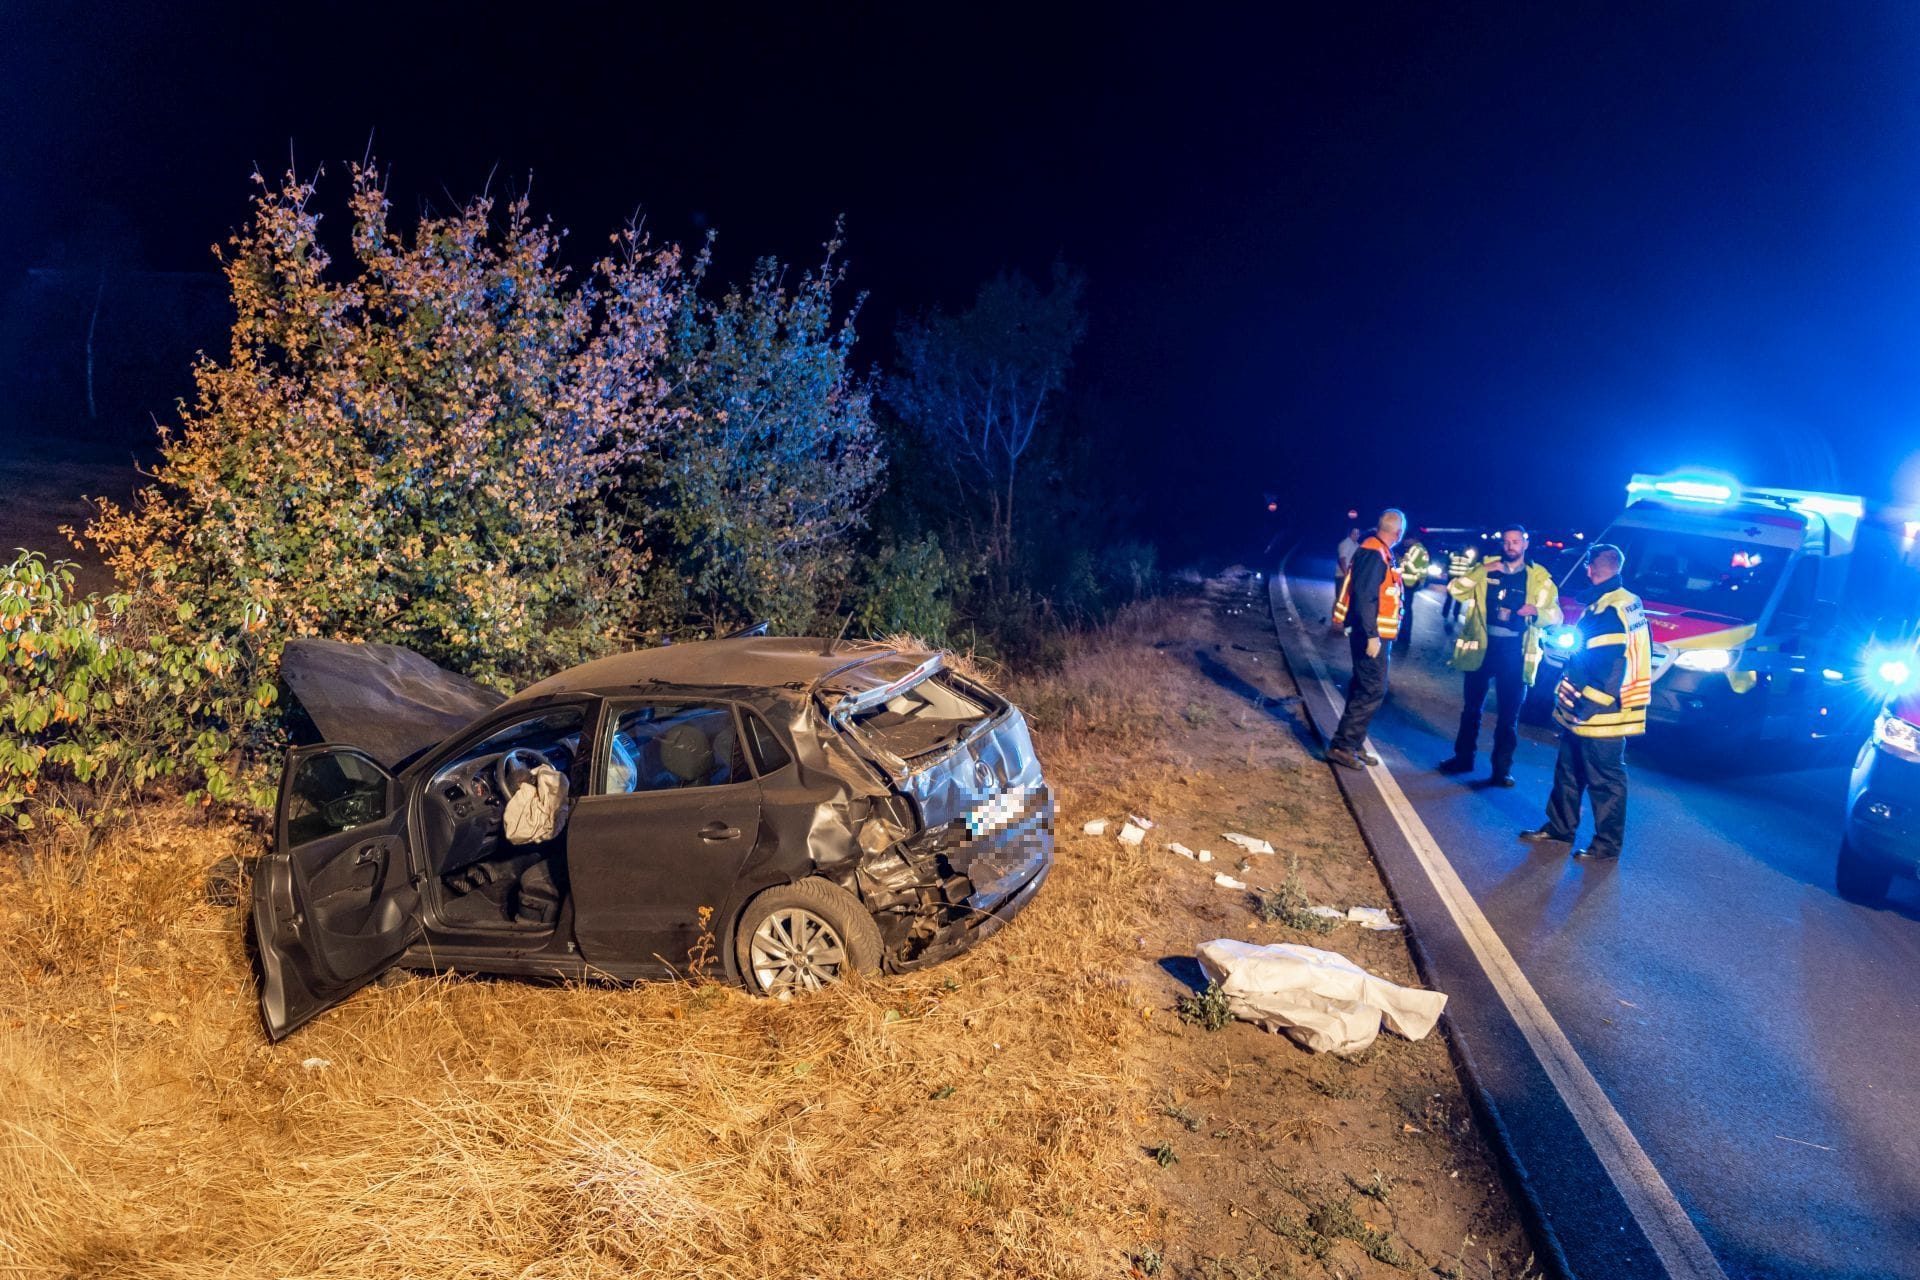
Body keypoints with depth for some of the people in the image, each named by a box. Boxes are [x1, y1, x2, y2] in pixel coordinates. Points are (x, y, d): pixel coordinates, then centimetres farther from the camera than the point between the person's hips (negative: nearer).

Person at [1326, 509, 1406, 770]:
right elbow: (1365, 596, -23)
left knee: (1365, 689, 13)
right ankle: (1341, 745, -7)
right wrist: (1372, 635, -25)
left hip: (1373, 633, 10)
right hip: (1371, 634, -10)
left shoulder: (1379, 552, 13)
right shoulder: (1375, 553, -17)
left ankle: (1354, 744, 20)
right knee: (1373, 691, -9)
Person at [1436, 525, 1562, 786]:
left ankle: (1502, 768, 11)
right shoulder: (1486, 569, 6)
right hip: (1481, 646, 2)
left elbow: (1555, 616, 0)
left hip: (1515, 651, -1)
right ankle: (1463, 757, 25)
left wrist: (1536, 611, -22)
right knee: (1472, 707, 12)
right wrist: (1481, 570, -14)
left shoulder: (1539, 578, 2)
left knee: (1508, 713, 3)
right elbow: (1455, 590, -3)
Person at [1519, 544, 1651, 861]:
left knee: (1604, 780, 2)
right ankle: (1559, 827, 31)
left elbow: (1608, 668, -25)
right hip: (1592, 711, 10)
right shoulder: (1629, 603, 9)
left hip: (1598, 715, -10)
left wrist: (1586, 706, -19)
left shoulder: (1608, 610, -22)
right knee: (1569, 771, 20)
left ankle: (1608, 845, 13)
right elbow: (1631, 657, 18)